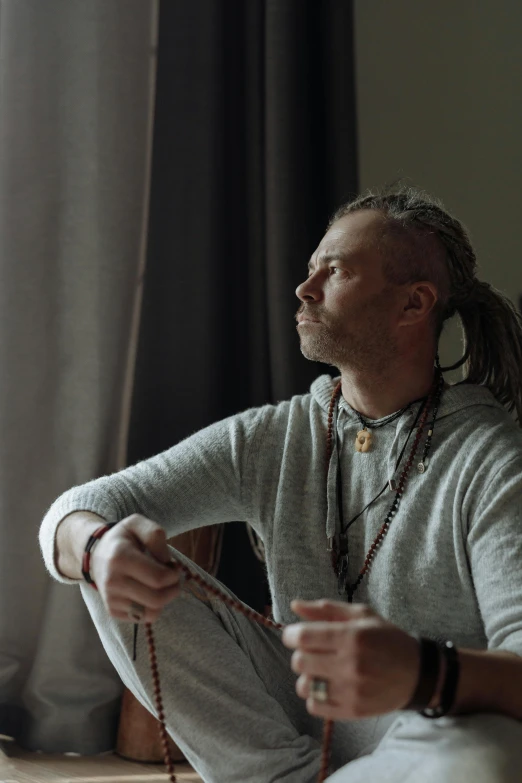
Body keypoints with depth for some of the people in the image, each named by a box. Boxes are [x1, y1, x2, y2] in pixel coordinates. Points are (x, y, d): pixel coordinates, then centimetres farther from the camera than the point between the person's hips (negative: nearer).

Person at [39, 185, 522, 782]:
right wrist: (99, 546, -30)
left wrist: (422, 674, -49)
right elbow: (74, 511, -3)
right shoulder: (268, 438, 1)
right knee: (125, 573, -8)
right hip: (288, 723, 4)